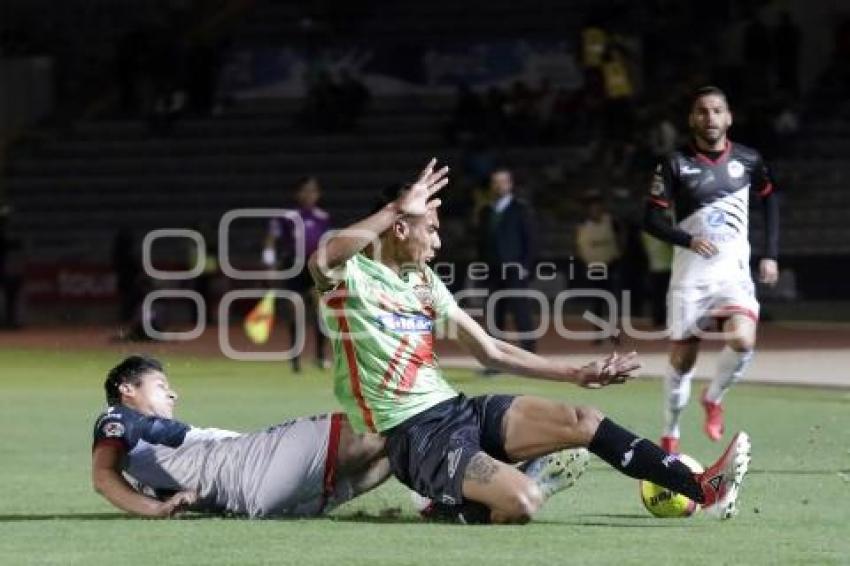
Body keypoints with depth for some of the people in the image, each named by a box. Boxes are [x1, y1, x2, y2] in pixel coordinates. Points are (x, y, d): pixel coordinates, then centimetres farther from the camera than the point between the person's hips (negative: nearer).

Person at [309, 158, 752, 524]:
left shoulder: (423, 280, 15)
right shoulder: (348, 276, -9)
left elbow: (491, 351, 20)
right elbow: (321, 259, -37)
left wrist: (576, 374, 17)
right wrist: (397, 208, -41)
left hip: (458, 410, 8)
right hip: (415, 434, -8)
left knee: (582, 421, -4)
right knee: (523, 500, -29)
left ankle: (701, 489, 2)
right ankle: (456, 504, 3)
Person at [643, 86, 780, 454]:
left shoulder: (748, 161, 3)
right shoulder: (676, 164, -4)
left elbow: (769, 200, 20)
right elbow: (652, 218, -4)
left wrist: (771, 254, 12)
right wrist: (688, 240, -21)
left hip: (734, 271, 1)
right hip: (690, 274, -1)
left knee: (743, 341, -23)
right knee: (682, 358, 3)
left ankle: (714, 399, 6)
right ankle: (670, 435, 22)